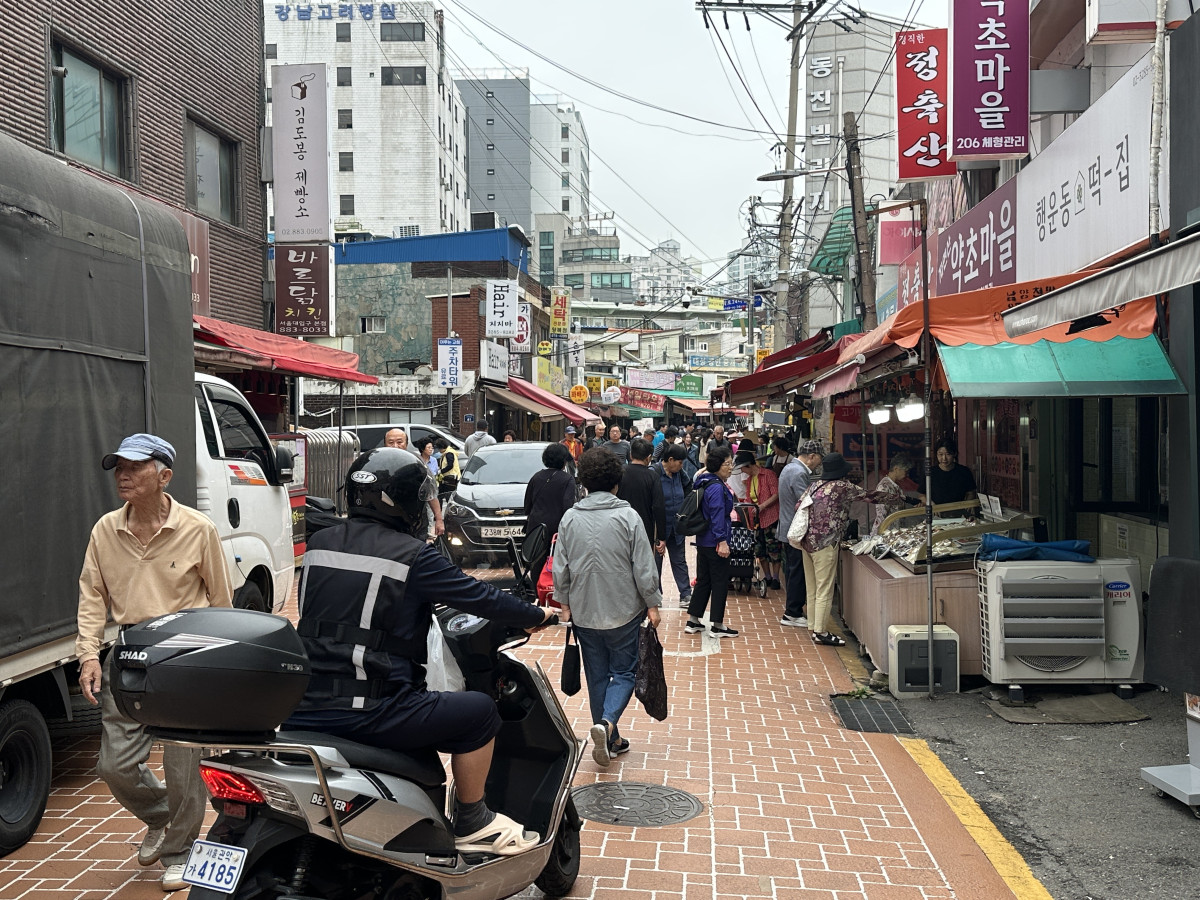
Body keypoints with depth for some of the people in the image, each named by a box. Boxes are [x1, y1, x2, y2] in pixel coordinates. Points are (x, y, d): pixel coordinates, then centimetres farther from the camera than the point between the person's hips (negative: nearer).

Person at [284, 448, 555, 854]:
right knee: (479, 711, 5)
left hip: (303, 710, 8)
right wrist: (536, 615, 14)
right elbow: (480, 596, -3)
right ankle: (472, 825, 18)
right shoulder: (412, 556, -9)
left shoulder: (319, 543, 10)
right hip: (370, 712, -8)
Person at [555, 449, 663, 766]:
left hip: (584, 612, 3)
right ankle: (607, 723, -15)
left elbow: (560, 567, 2)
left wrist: (565, 603, 15)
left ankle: (609, 740, 21)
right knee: (624, 672, 9)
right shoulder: (628, 517, -12)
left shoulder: (570, 518, -2)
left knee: (597, 676, 14)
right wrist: (652, 604, 2)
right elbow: (643, 567, -10)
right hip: (624, 610, -3)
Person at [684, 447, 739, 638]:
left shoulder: (706, 483, 11)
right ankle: (717, 625, 8)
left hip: (703, 541, 10)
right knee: (720, 582, 1)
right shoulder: (717, 488, -18)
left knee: (703, 580, 15)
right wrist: (722, 542, -23)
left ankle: (692, 622, 19)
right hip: (715, 542, -10)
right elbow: (718, 517, -22)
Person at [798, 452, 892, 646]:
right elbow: (868, 496, 1)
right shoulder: (843, 487, -5)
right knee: (824, 590, -3)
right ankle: (820, 632, -1)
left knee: (812, 589, 14)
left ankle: (813, 627, 21)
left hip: (806, 541, 7)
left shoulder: (814, 485, 11)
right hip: (826, 543, -7)